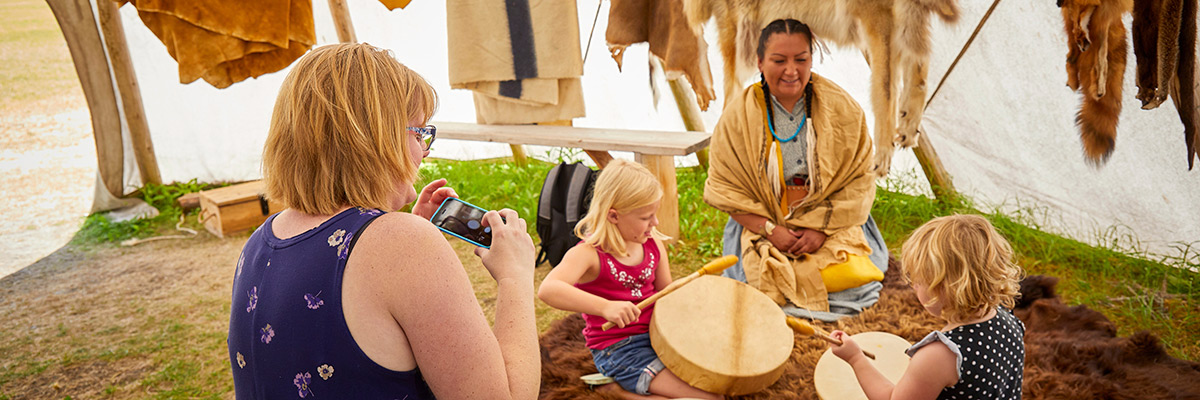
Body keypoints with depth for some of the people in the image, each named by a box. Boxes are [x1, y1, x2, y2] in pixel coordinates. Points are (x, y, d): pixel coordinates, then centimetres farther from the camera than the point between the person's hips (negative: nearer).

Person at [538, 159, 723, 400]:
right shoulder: (589, 253, -19)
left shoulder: (653, 244, 2)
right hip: (617, 351, -8)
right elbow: (548, 290, -37)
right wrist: (606, 307, -48)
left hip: (656, 336, 8)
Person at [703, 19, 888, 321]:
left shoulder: (842, 109, -2)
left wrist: (821, 228, -13)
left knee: (853, 278, -22)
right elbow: (724, 186, -4)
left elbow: (860, 179, -1)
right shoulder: (738, 114, -4)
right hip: (762, 225, -1)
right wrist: (771, 230, -14)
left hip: (831, 224, 1)